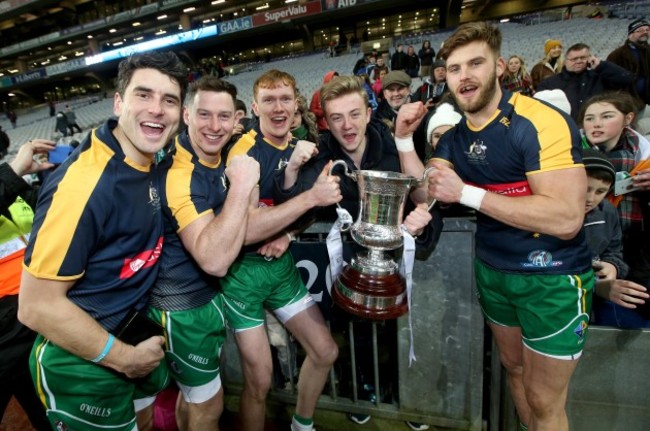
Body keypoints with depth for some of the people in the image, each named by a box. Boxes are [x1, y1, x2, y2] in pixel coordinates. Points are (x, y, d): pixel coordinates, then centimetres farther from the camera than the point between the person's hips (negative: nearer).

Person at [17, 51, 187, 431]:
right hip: (82, 363, -7)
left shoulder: (152, 167, -4)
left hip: (133, 332, 7)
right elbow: (37, 306, -24)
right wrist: (125, 358, -16)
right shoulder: (84, 180, -28)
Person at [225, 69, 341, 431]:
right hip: (244, 270, -6)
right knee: (259, 381, 2)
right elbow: (245, 229, -27)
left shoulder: (301, 148, 3)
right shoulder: (246, 152, -17)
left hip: (282, 265, 7)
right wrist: (312, 197, -29)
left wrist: (287, 233, -7)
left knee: (326, 352, 13)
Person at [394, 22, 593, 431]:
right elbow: (425, 194, -2)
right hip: (492, 270, 6)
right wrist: (404, 138, -10)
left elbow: (566, 218, -28)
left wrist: (466, 193, -29)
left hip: (552, 276, -6)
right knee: (514, 368, 25)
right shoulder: (454, 137, 2)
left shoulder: (541, 122, -21)